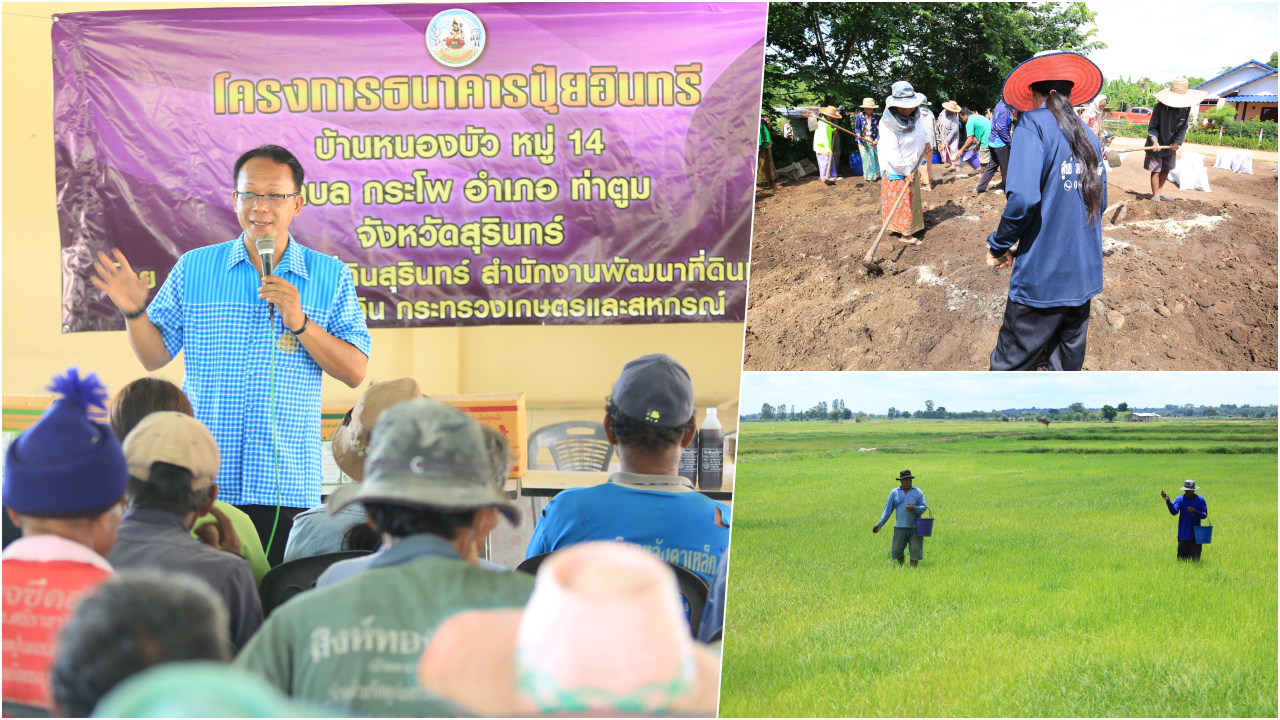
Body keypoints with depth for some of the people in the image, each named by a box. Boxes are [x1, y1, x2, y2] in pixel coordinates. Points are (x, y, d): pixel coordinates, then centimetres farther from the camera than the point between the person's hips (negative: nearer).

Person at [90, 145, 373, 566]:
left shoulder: (329, 276, 6)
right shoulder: (193, 269, 8)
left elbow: (356, 372, 1)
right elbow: (155, 356, 10)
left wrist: (300, 323, -12)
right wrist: (134, 311, -8)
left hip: (287, 484, 0)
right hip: (203, 483, 1)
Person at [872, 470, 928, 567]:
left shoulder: (917, 492, 7)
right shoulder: (894, 492, 9)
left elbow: (923, 508, 3)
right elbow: (887, 510, 9)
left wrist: (914, 508, -19)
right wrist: (880, 524, 1)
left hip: (915, 527, 0)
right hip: (900, 527, 0)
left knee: (915, 550, -5)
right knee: (897, 550, 0)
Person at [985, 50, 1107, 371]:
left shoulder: (1035, 124, -11)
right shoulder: (1089, 137, 10)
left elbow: (1023, 198, -22)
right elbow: (1099, 202, 17)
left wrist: (999, 246, -9)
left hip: (1042, 278, -7)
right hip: (1084, 275, 7)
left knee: (1011, 366, -2)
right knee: (1069, 358, 17)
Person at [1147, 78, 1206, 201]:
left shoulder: (1186, 108, -11)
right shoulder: (1160, 107, -23)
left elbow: (1183, 128, -3)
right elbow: (1152, 126, -18)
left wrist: (1177, 142, -17)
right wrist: (1154, 140, -33)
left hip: (1170, 145, 5)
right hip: (1157, 145, -5)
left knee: (1165, 169, 15)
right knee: (1155, 170, -3)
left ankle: (1160, 192, 29)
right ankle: (1155, 195, 5)